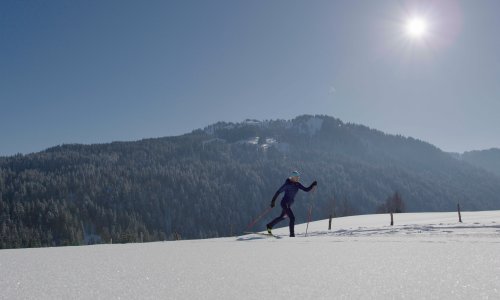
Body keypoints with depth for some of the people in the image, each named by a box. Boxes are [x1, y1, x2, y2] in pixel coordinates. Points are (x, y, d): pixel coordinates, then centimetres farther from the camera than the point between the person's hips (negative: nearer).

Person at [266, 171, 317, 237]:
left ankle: (269, 226, 42)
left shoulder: (297, 184, 1)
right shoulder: (287, 184, -18)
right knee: (292, 218, -16)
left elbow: (306, 189, -2)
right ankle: (292, 234, -9)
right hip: (284, 203, -9)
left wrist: (313, 185, -16)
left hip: (289, 204, 9)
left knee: (282, 217, 25)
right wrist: (273, 201, -11)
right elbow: (278, 192, -12)